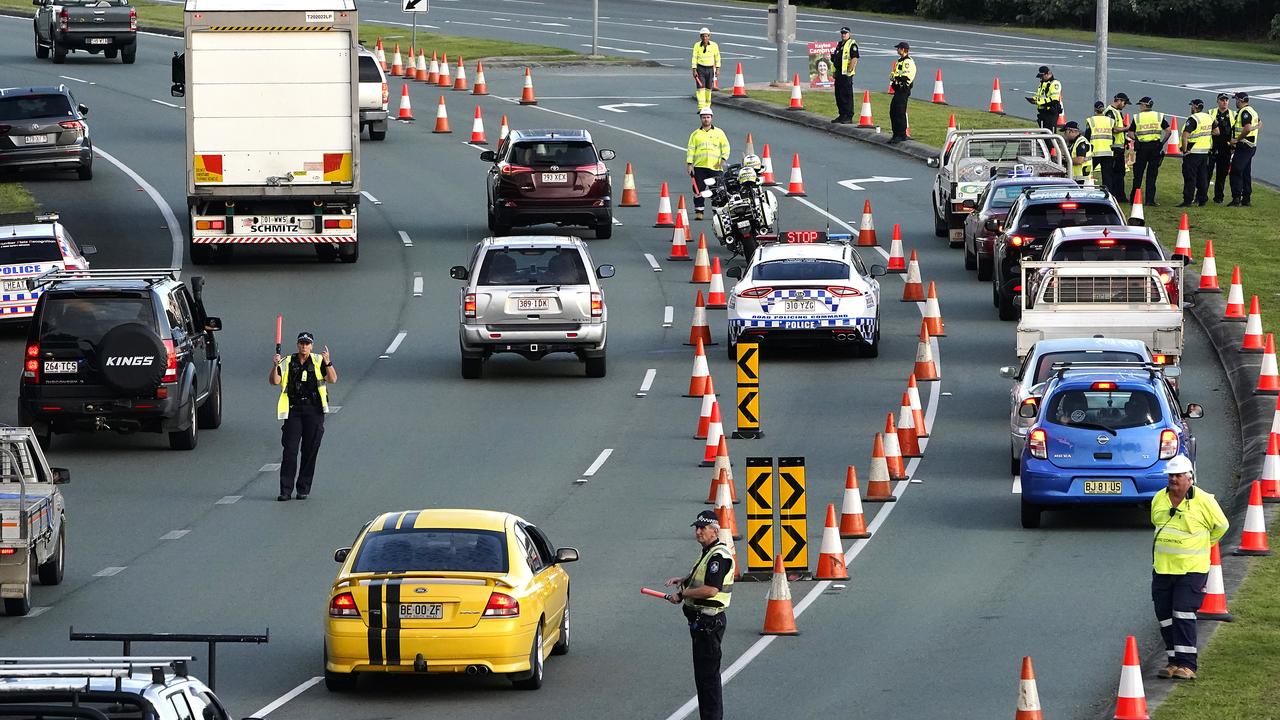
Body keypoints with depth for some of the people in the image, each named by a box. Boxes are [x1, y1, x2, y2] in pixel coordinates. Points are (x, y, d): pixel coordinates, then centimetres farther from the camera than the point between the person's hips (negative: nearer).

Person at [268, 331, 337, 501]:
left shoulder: (318, 361, 6)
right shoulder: (287, 363, 9)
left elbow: (332, 379, -5)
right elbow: (274, 381, -1)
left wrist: (328, 363, -19)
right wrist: (275, 366, -17)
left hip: (313, 411, 0)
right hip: (293, 410, 0)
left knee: (310, 452, 2)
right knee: (289, 451, -6)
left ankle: (304, 489, 11)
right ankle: (285, 490, -5)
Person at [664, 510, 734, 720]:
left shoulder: (719, 556, -18)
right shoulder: (707, 552, 15)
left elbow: (711, 589, -28)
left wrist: (682, 595, -19)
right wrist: (683, 580, 16)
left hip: (709, 622, -11)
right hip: (700, 621, 11)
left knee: (708, 674, -8)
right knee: (702, 673, 16)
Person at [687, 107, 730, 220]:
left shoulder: (719, 132, 11)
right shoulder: (695, 134, 12)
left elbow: (725, 147, 10)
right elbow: (691, 149, 10)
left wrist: (723, 160, -4)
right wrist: (690, 164, 0)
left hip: (715, 167, -1)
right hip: (699, 167, 1)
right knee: (698, 190, -5)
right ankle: (698, 212, -2)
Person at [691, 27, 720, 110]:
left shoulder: (714, 45, -5)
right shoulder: (697, 45, -7)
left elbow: (717, 57, 5)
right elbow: (694, 58, -5)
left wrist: (717, 69, 2)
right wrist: (694, 70, -11)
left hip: (710, 69, 1)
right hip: (700, 68, -1)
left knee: (708, 89, 9)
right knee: (700, 88, -11)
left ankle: (707, 107, 23)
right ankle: (701, 108, -15)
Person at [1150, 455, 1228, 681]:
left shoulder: (1203, 501, -10)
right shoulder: (1159, 499, 5)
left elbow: (1220, 526, 4)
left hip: (1191, 569, -6)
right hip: (1162, 568, 6)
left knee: (1183, 613, -13)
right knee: (1165, 615, 6)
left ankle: (1186, 665, -13)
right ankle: (1174, 662, 16)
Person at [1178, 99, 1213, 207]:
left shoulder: (1193, 119, -15)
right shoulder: (1209, 118, 10)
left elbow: (1185, 135, -24)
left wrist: (1185, 149, -16)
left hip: (1193, 153, -7)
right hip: (1205, 152, 7)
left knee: (1190, 178, -4)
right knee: (1203, 177, 13)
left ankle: (1187, 201, -5)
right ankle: (1203, 200, 16)